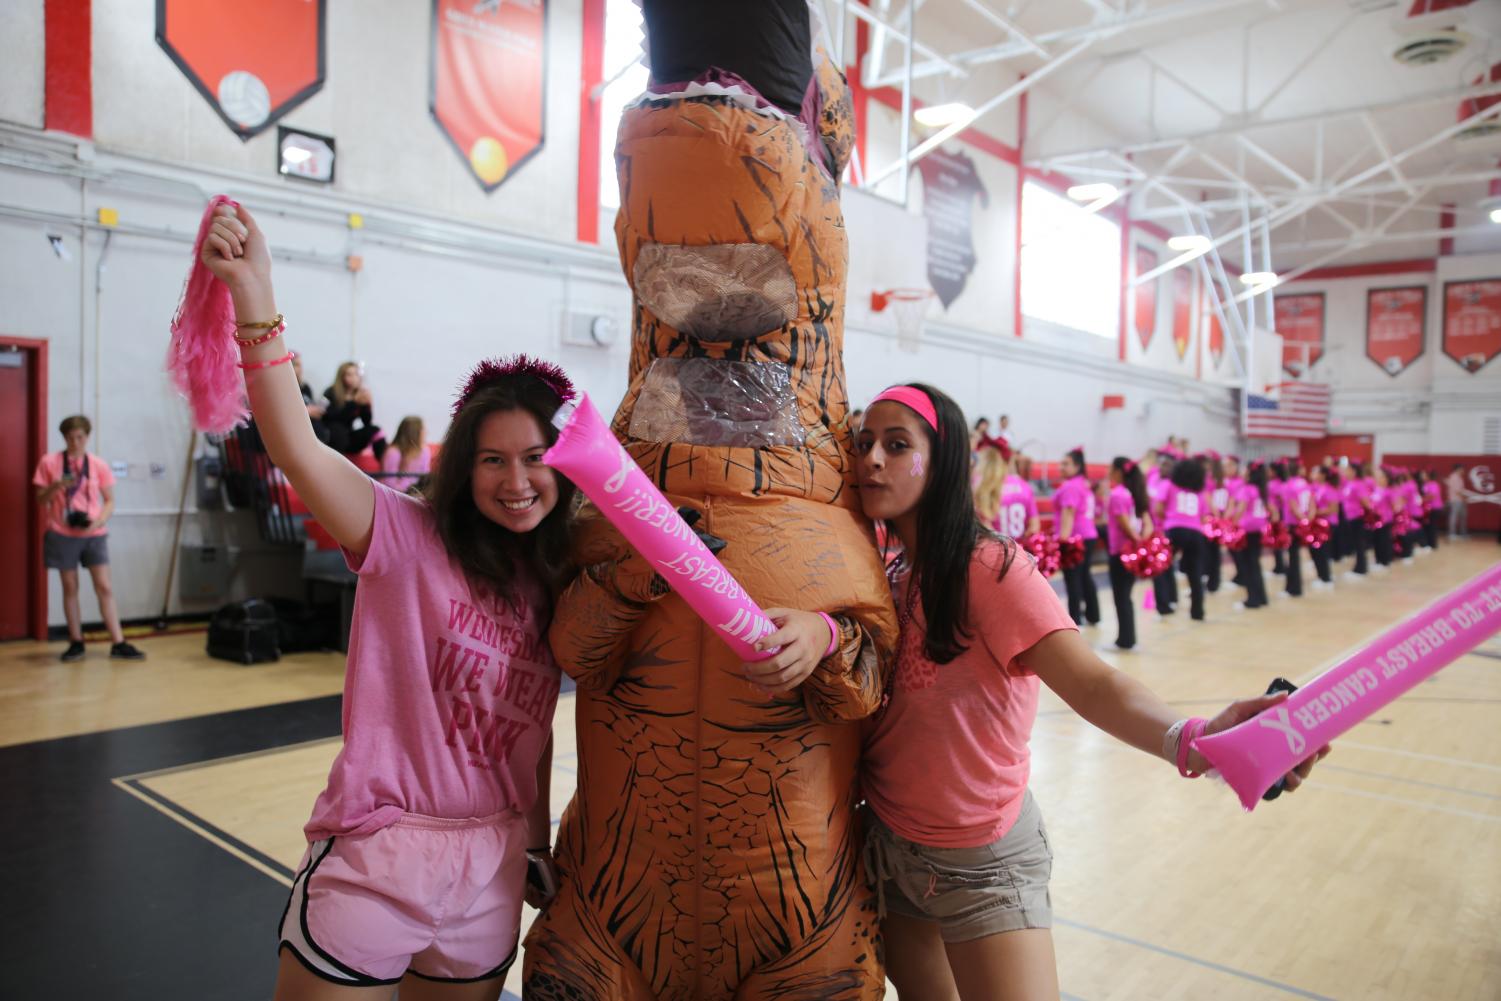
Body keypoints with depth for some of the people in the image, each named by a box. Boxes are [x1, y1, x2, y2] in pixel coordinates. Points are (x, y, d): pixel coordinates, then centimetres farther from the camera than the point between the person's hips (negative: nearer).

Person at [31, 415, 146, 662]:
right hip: (62, 535, 0)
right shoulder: (49, 462, 1)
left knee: (105, 587, -2)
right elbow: (41, 500, 5)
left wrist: (99, 521, -14)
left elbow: (109, 500, 5)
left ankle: (118, 644, -1)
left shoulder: (99, 465, 1)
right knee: (70, 588, 6)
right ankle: (76, 643, 15)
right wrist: (56, 487, -16)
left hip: (93, 534, 0)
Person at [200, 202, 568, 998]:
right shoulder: (410, 540, -10)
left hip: (493, 873, 4)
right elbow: (297, 447, -26)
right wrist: (254, 298, -36)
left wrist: (541, 853, 12)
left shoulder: (562, 584, 2)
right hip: (377, 858, -4)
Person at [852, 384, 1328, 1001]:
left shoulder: (988, 567, -22)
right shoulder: (889, 579, 0)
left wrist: (1188, 739, -53)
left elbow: (1089, 680, -35)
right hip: (886, 852, 6)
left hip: (982, 861, -6)